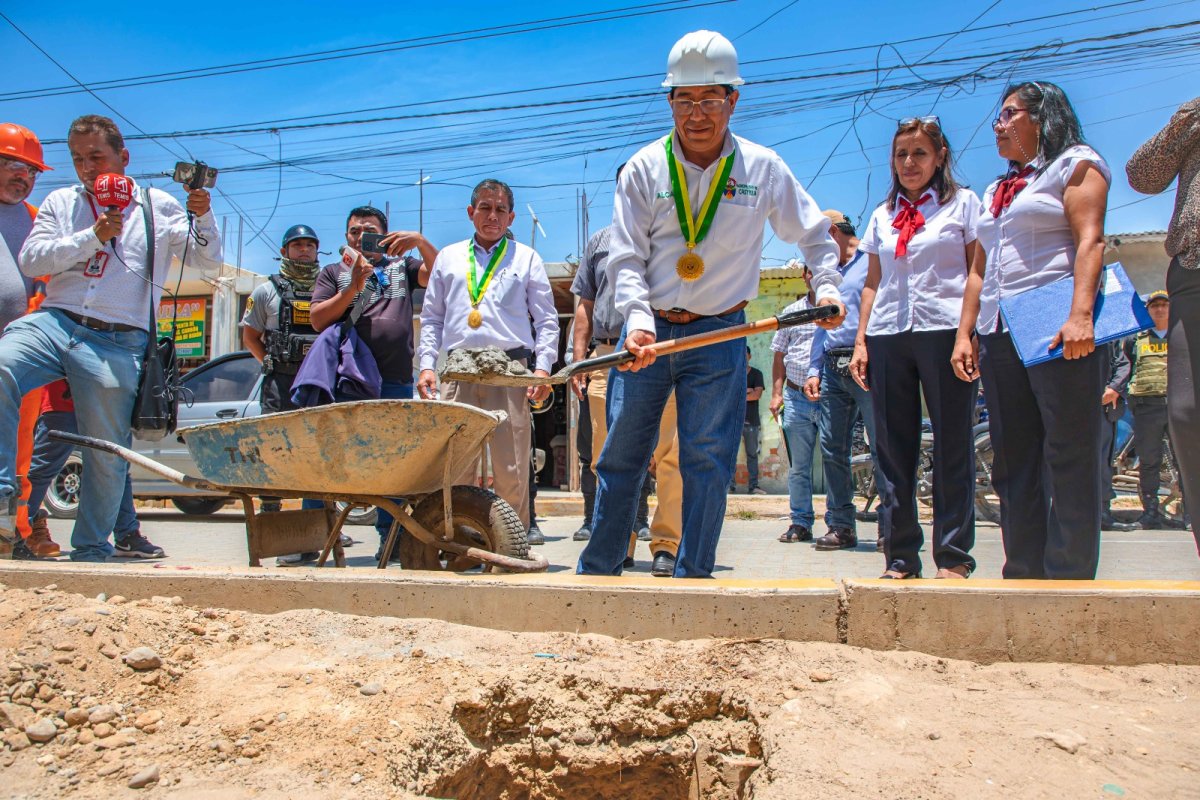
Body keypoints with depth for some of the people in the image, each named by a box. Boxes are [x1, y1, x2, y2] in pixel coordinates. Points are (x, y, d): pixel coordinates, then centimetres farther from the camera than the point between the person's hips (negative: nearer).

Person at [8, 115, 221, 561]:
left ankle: (91, 551, 14)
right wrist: (93, 235, -6)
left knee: (106, 453, -1)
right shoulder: (61, 203, 17)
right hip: (53, 322, 2)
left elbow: (208, 261, 8)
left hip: (117, 343, -1)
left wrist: (203, 217, -11)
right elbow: (31, 260, 5)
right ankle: (6, 492, -19)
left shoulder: (158, 207, 13)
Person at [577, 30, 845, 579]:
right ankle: (595, 573, 16)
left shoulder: (764, 169, 1)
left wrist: (827, 286, -2)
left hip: (719, 335, 0)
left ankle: (693, 578, 10)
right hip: (648, 331, 1)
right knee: (620, 456, 4)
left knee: (708, 463, -1)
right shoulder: (644, 169, -1)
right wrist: (638, 320, -20)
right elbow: (625, 257, -4)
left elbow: (814, 234, 14)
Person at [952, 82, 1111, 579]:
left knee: (1068, 459, -7)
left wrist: (1080, 315, -21)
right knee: (1014, 462, 5)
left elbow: (1090, 240, -8)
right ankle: (1024, 576, 9)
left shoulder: (1076, 164, 6)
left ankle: (1068, 579, -4)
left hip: (1057, 331, -7)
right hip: (999, 336, 7)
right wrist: (964, 334, 12)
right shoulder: (996, 191, 26)